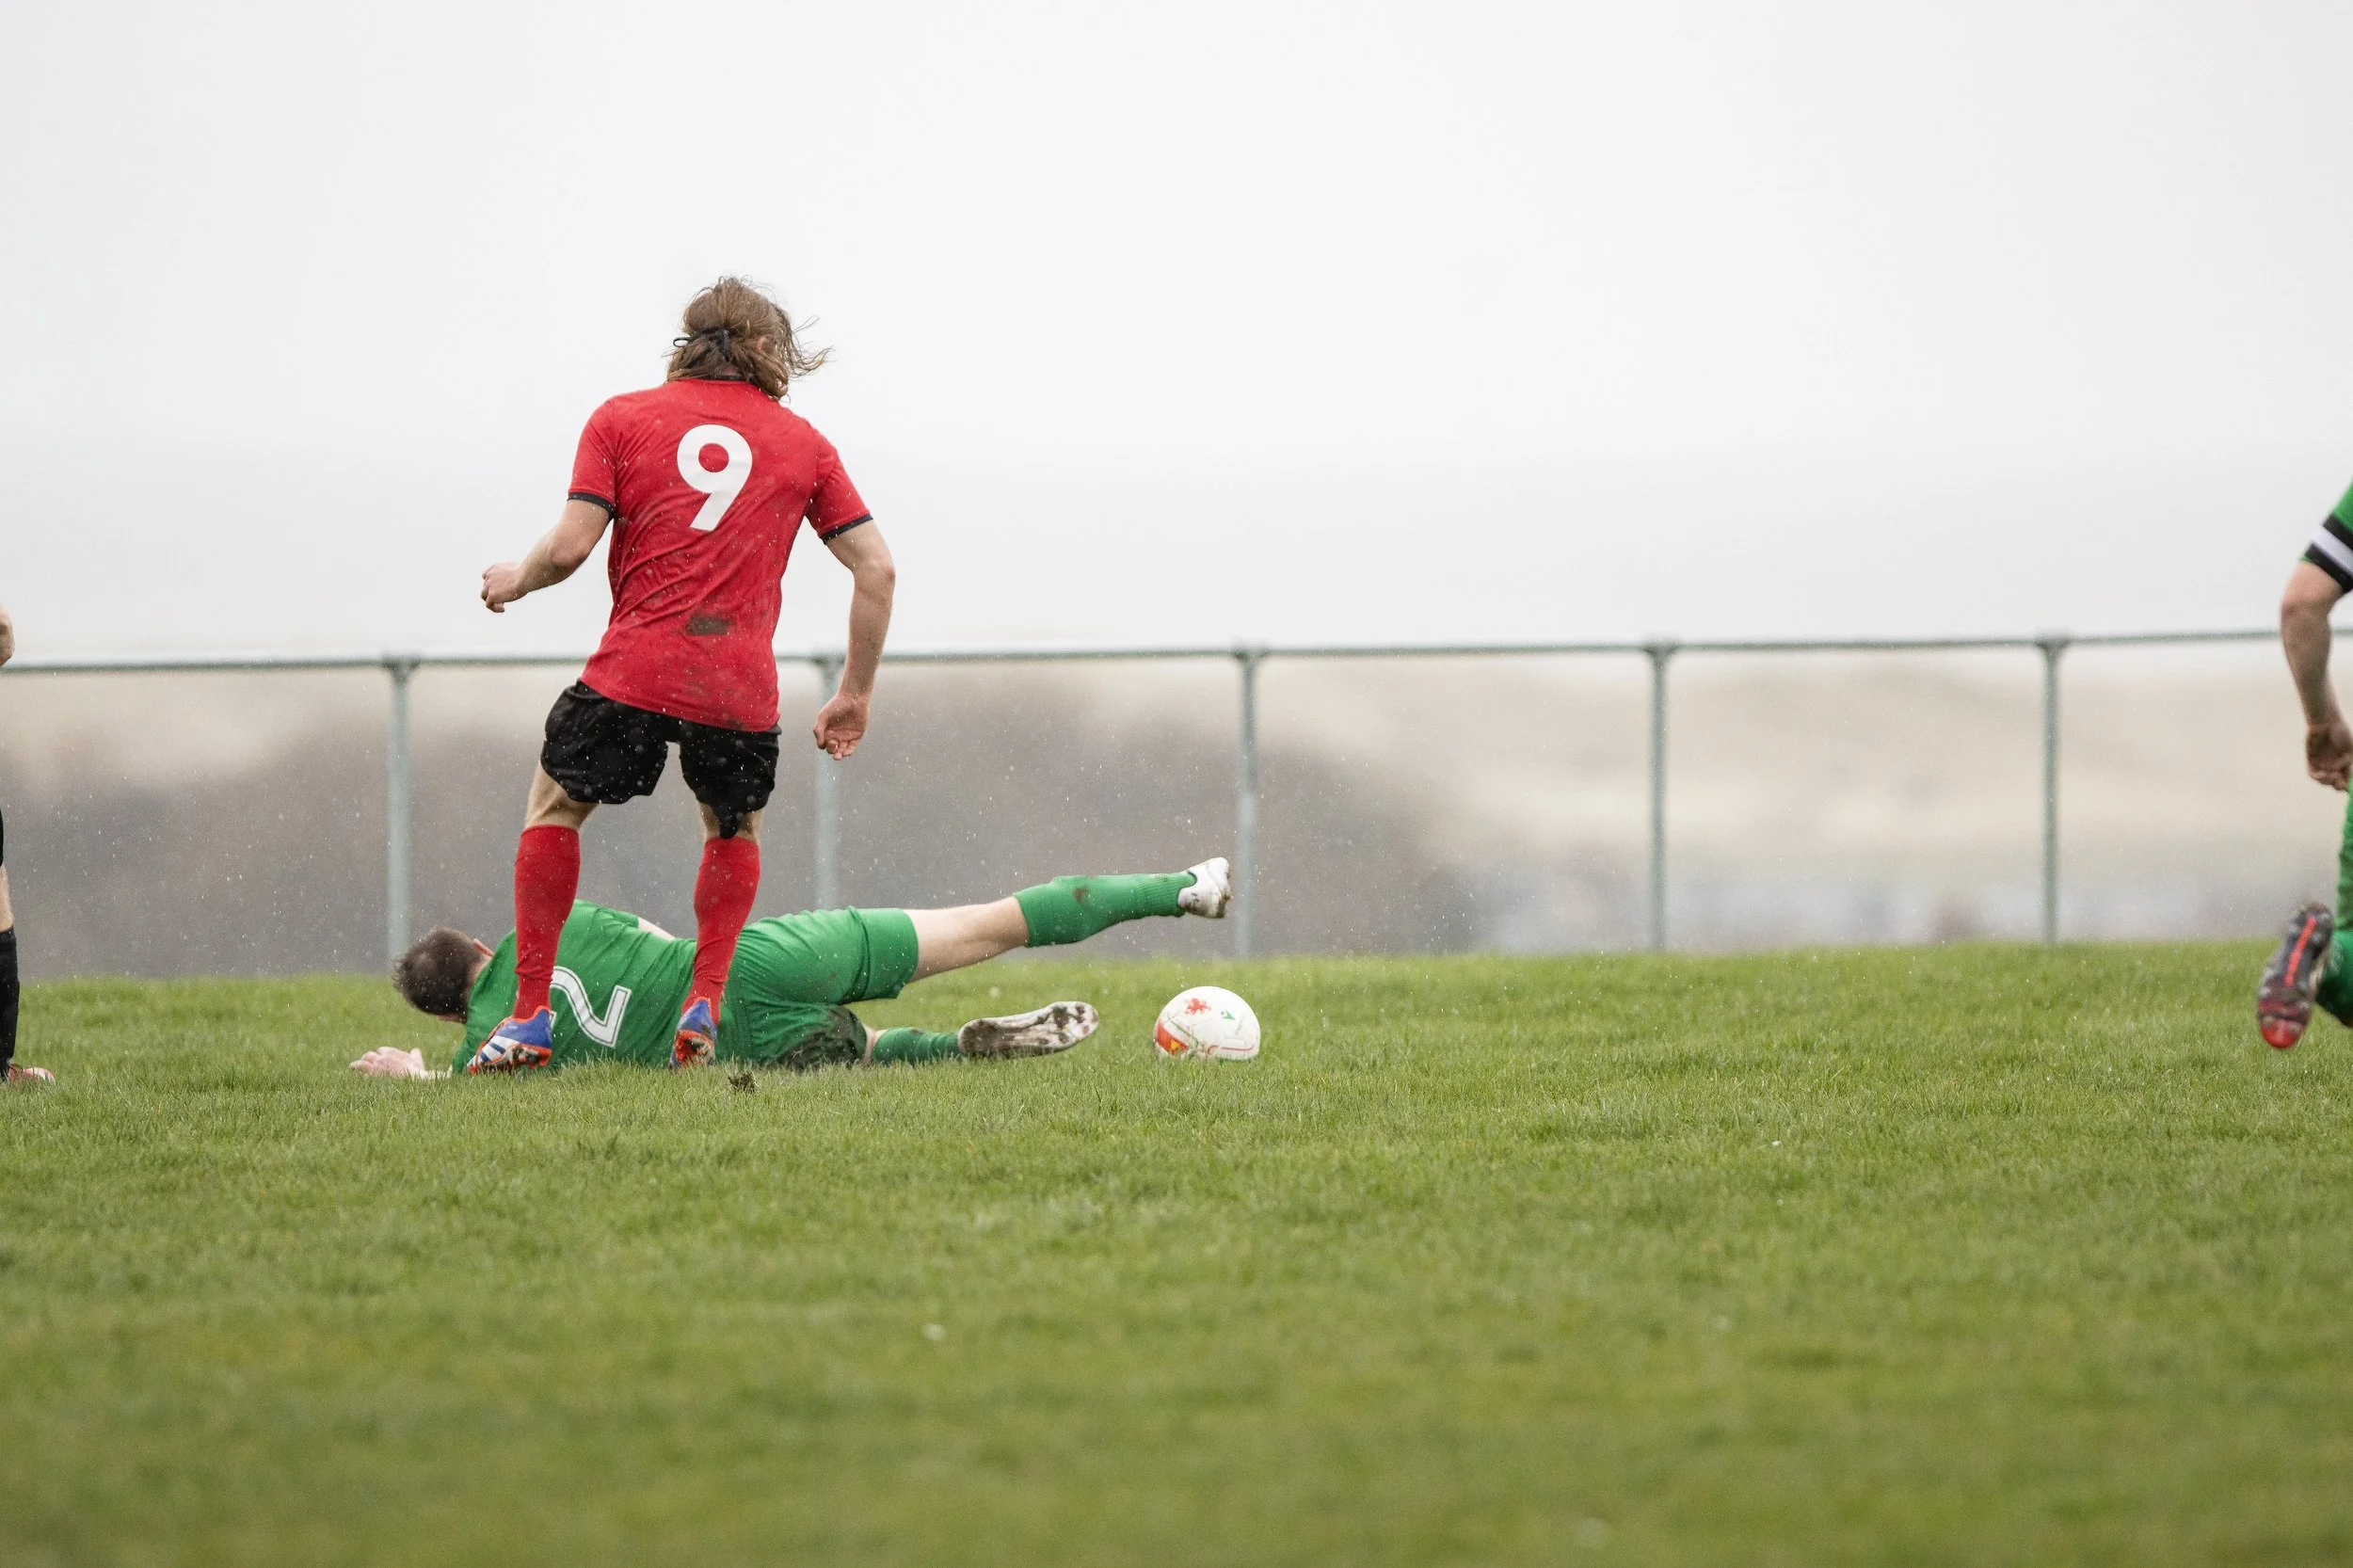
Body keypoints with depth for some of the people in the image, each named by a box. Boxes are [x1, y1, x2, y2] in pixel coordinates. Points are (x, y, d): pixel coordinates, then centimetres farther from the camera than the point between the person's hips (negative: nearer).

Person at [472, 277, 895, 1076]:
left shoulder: (621, 419, 7)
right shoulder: (801, 442, 13)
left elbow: (569, 545, -2)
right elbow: (877, 569, 10)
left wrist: (515, 580, 19)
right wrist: (855, 694, 17)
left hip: (632, 672, -2)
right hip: (742, 689, 2)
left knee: (555, 805, 20)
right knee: (735, 829, 28)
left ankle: (529, 1016, 12)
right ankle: (705, 1002, 13)